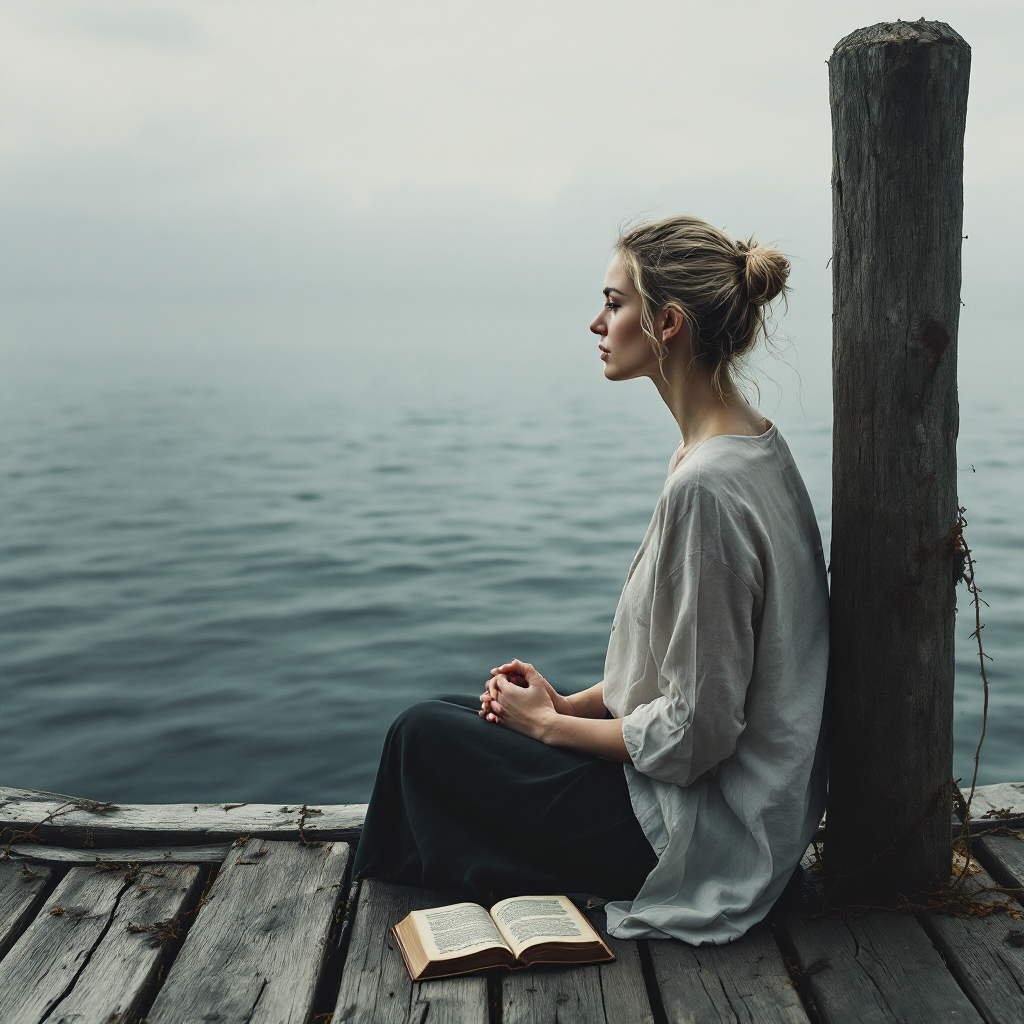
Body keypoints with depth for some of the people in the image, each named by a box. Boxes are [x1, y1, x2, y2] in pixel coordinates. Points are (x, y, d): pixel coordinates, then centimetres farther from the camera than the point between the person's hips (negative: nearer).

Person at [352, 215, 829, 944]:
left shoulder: (706, 486, -28)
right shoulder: (754, 446, 4)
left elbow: (695, 734, -24)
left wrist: (550, 724, -9)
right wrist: (570, 703, 5)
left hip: (699, 825, -9)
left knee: (424, 735, 1)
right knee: (453, 716, 16)